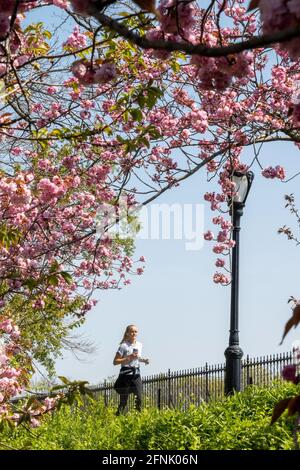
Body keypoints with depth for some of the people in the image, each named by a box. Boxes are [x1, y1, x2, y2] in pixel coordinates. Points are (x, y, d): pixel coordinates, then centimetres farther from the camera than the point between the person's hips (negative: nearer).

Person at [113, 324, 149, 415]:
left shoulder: (139, 345, 10)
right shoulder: (124, 346, -9)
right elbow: (115, 362, -10)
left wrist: (143, 360, 6)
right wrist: (129, 358, -19)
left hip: (136, 374, 5)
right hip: (126, 374, -5)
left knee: (139, 399, -1)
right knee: (123, 401, -4)